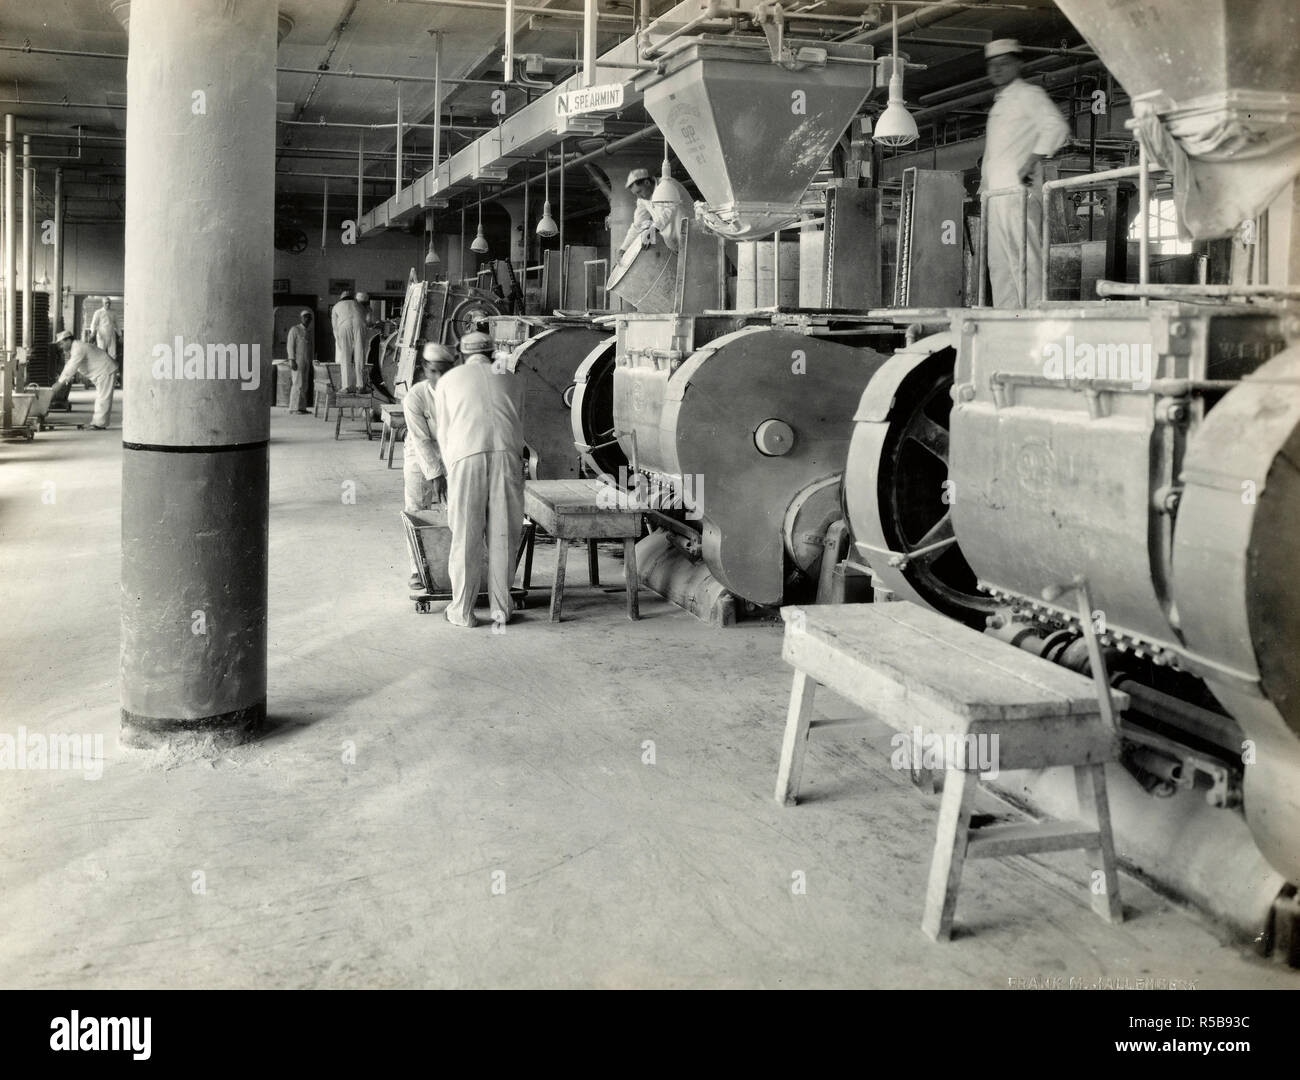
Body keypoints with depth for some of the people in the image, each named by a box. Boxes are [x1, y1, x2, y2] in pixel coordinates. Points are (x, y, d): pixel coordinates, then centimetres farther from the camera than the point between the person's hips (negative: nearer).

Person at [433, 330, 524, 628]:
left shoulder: (449, 380, 22)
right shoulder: (507, 379, 26)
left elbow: (443, 434, 22)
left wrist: (450, 472, 32)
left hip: (467, 456, -1)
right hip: (507, 454, 1)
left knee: (466, 535, 5)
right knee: (503, 534, 8)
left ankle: (462, 611, 11)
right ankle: (501, 608, 15)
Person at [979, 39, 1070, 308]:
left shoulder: (1029, 95, 0)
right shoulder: (998, 104, 25)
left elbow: (1058, 127, -15)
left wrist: (1032, 161, -20)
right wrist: (984, 184, 21)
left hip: (1019, 192, -9)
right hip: (997, 195, 9)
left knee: (1026, 259, -14)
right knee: (999, 263, 6)